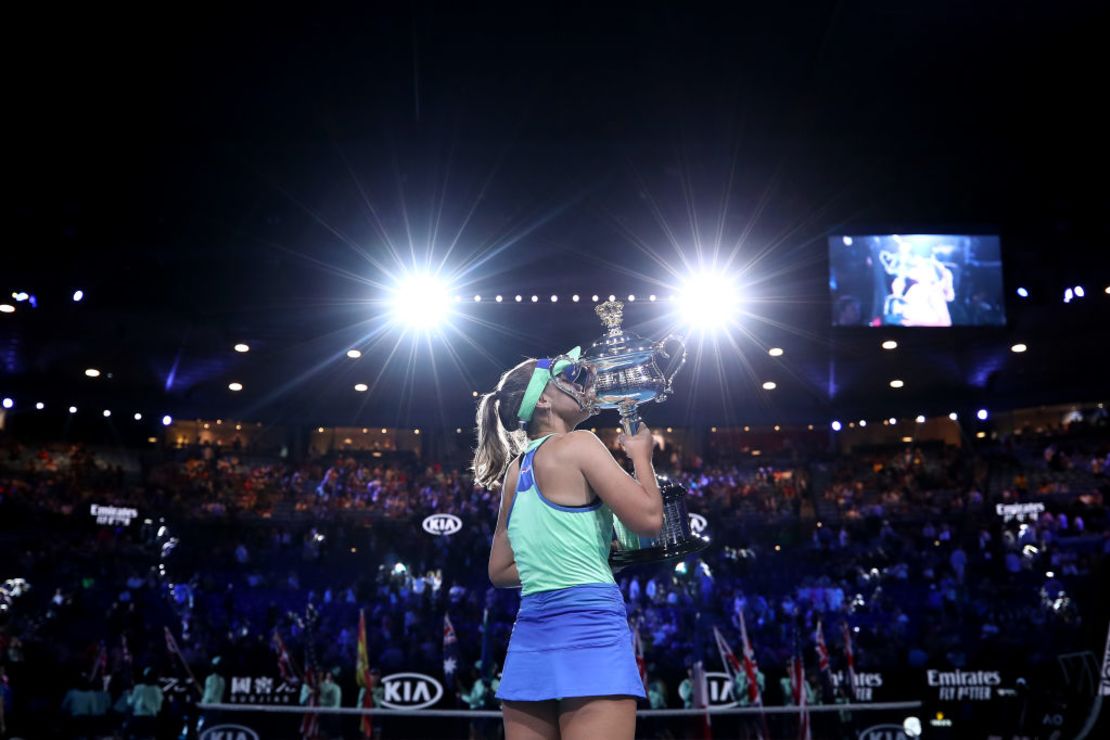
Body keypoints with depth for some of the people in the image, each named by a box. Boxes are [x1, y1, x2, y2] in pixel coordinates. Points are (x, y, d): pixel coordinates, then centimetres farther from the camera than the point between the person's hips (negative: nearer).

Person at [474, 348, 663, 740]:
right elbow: (648, 518, -8)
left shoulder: (516, 471, 18)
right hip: (589, 630, -8)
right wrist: (641, 453, 8)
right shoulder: (578, 445, -4)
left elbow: (500, 571, 23)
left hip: (529, 639, 8)